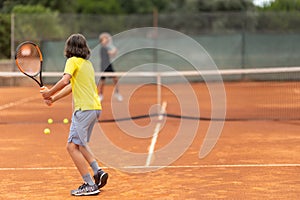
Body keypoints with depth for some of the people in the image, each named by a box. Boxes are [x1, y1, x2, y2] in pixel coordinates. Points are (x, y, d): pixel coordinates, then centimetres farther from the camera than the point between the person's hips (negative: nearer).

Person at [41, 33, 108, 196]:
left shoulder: (73, 61, -4)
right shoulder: (88, 63, 20)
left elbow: (65, 80, -20)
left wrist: (50, 92, -6)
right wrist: (53, 98, 21)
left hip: (84, 108, -9)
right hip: (95, 108, 9)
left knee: (72, 146, -6)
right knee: (80, 144, 23)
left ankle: (90, 185, -9)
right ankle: (98, 172, 11)